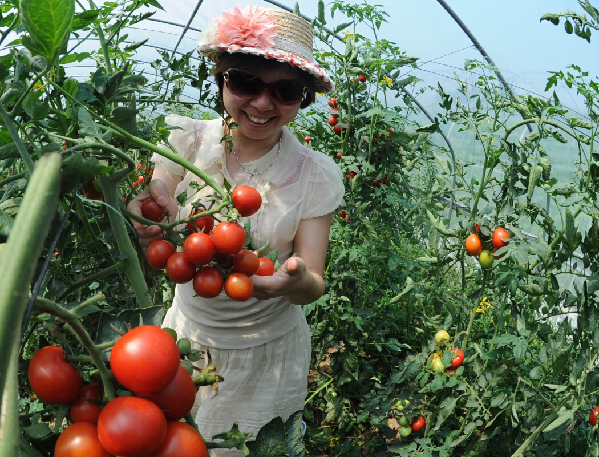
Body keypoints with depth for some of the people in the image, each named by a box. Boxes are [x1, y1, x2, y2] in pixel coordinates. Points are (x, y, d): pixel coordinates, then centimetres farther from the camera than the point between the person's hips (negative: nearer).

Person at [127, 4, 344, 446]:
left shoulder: (316, 174, -18)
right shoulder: (188, 140, -14)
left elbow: (314, 285, -17)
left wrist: (298, 281, -40)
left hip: (267, 353, -2)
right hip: (188, 331, 2)